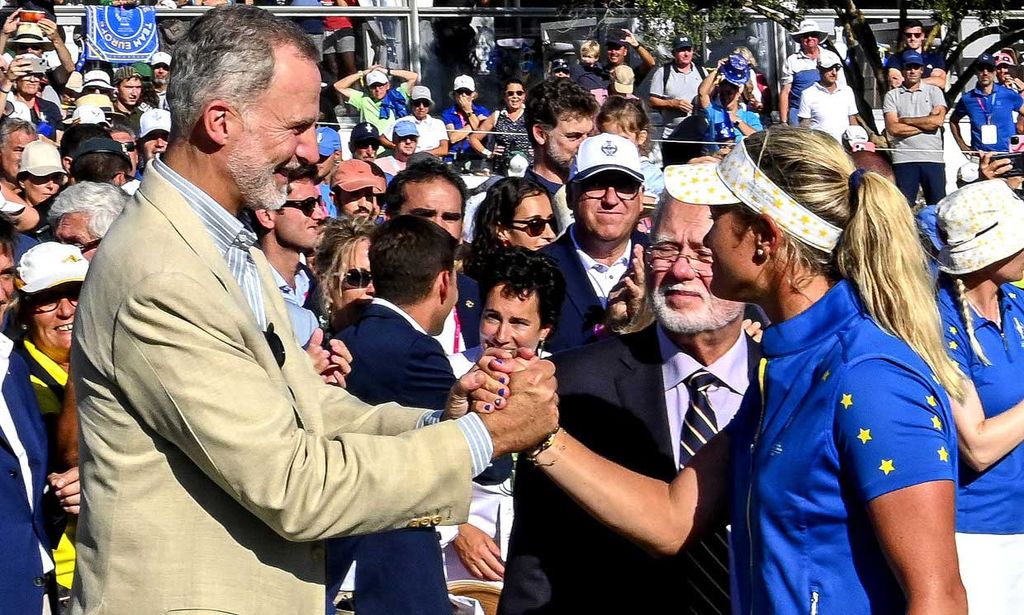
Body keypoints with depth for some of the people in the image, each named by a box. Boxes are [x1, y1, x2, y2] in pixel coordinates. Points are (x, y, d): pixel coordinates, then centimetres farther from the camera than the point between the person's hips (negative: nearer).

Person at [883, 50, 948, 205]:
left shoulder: (934, 92, 10)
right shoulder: (892, 95, 8)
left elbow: (937, 120, -6)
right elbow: (893, 128, -5)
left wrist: (905, 120, -3)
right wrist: (926, 124, -5)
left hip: (933, 158, 0)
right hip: (904, 159, 0)